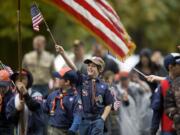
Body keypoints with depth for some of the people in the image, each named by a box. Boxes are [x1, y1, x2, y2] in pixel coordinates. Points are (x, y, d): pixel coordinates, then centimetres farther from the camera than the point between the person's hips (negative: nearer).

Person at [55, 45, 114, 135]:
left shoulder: (103, 86, 1)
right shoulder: (82, 79, 2)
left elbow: (108, 105, 8)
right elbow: (72, 67, -12)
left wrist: (102, 118, -5)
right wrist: (63, 54, -26)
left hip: (97, 120, -1)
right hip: (83, 119, 1)